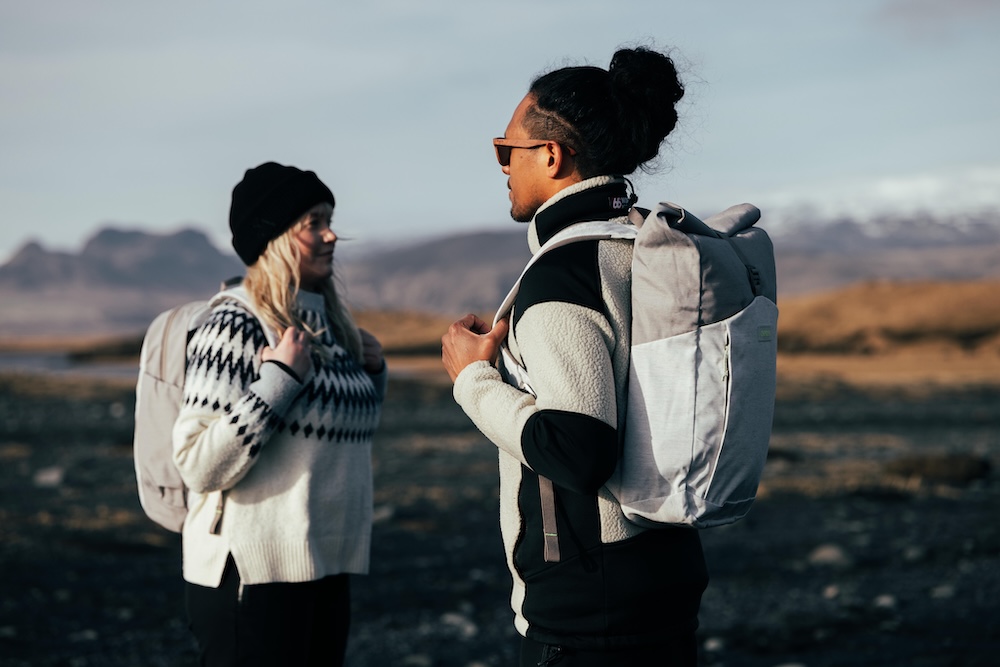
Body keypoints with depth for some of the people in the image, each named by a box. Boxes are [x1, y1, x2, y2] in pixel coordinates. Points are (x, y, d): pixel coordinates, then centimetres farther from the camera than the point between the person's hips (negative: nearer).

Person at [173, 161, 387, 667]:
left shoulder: (327, 323, 11)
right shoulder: (236, 327, -13)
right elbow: (200, 467, -22)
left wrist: (371, 373, 8)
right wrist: (282, 375, -22)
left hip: (325, 571, 8)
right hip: (253, 575, -8)